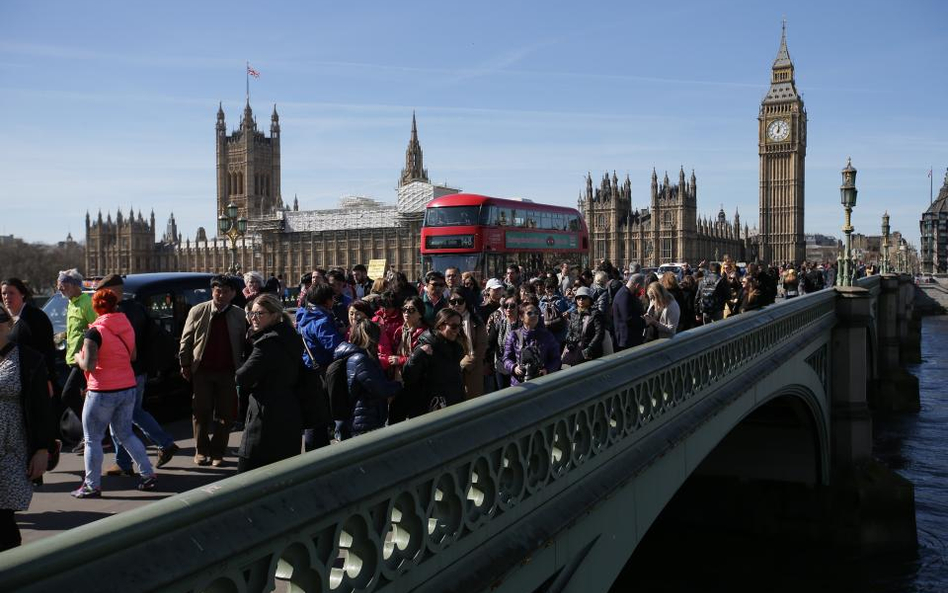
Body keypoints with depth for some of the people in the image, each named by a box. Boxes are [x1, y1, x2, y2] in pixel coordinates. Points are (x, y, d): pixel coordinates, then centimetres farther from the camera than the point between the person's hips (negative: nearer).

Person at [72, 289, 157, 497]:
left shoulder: (95, 332, -15)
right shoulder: (127, 326, 4)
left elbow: (88, 365, -19)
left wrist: (78, 358, 1)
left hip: (103, 392, -6)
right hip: (128, 388, 7)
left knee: (92, 439, 7)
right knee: (125, 434, 19)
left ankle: (92, 486, 10)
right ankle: (149, 475, 17)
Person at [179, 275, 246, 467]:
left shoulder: (239, 316, 0)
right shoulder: (197, 311, 1)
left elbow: (244, 344, 3)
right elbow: (186, 340, 4)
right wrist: (185, 365, 1)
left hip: (228, 372, 0)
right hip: (201, 371, 0)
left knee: (225, 414, 4)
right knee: (201, 412, 6)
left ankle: (217, 453, 15)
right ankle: (201, 451, 18)